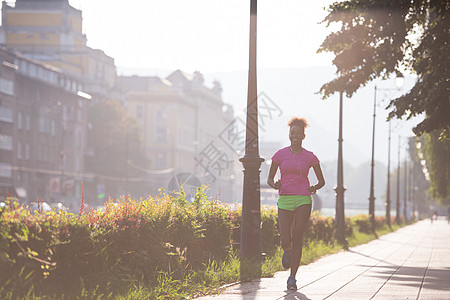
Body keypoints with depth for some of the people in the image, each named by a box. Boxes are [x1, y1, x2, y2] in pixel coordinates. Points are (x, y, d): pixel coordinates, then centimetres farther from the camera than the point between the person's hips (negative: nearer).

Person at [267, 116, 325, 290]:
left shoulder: (310, 157, 5)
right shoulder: (280, 155, 5)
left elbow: (321, 180, 16)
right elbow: (269, 179, 10)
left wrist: (315, 188, -5)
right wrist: (275, 185, -12)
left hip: (303, 200, 0)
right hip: (285, 200, 0)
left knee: (297, 240, -10)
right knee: (286, 242, -7)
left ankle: (292, 278, 0)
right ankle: (287, 251, 32)